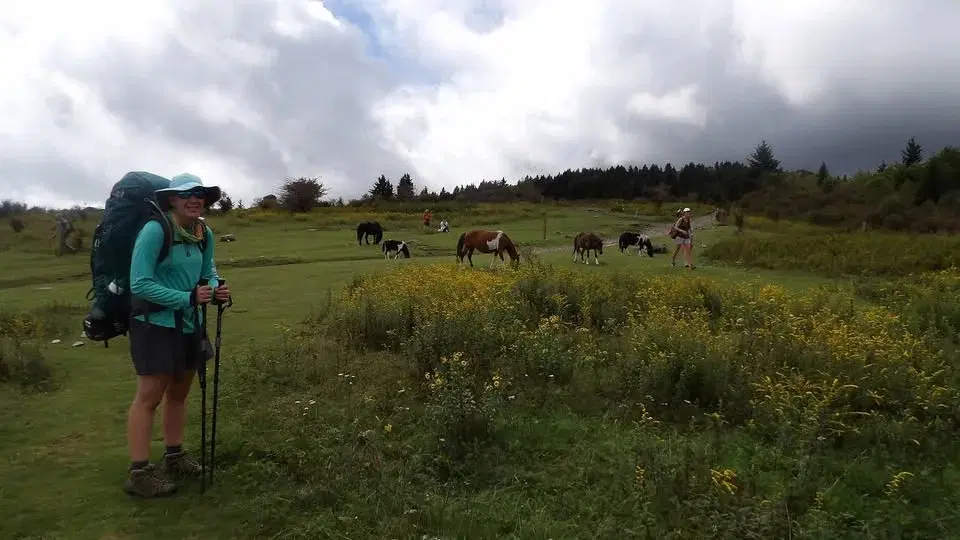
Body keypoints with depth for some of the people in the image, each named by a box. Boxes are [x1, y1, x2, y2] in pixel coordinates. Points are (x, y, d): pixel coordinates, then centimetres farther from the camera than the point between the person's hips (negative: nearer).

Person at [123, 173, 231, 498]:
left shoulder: (204, 234, 0)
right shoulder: (155, 230, -20)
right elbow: (140, 284, -23)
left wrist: (216, 289, -11)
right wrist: (188, 297, -28)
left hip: (190, 325, 7)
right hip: (156, 324, -7)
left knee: (179, 392, 17)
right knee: (150, 396, -2)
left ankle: (174, 457, 33)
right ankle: (139, 473, 8)